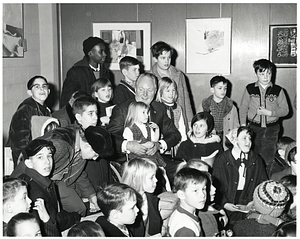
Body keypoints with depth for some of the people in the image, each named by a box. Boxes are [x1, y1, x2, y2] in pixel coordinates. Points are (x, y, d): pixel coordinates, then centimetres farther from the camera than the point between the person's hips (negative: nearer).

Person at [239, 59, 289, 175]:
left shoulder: (278, 90, -1)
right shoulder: (250, 89, 0)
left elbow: (285, 110, -1)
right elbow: (243, 108, 4)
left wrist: (269, 112, -14)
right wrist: (243, 125, -2)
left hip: (272, 129, 0)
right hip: (254, 128, 0)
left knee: (268, 159, 4)